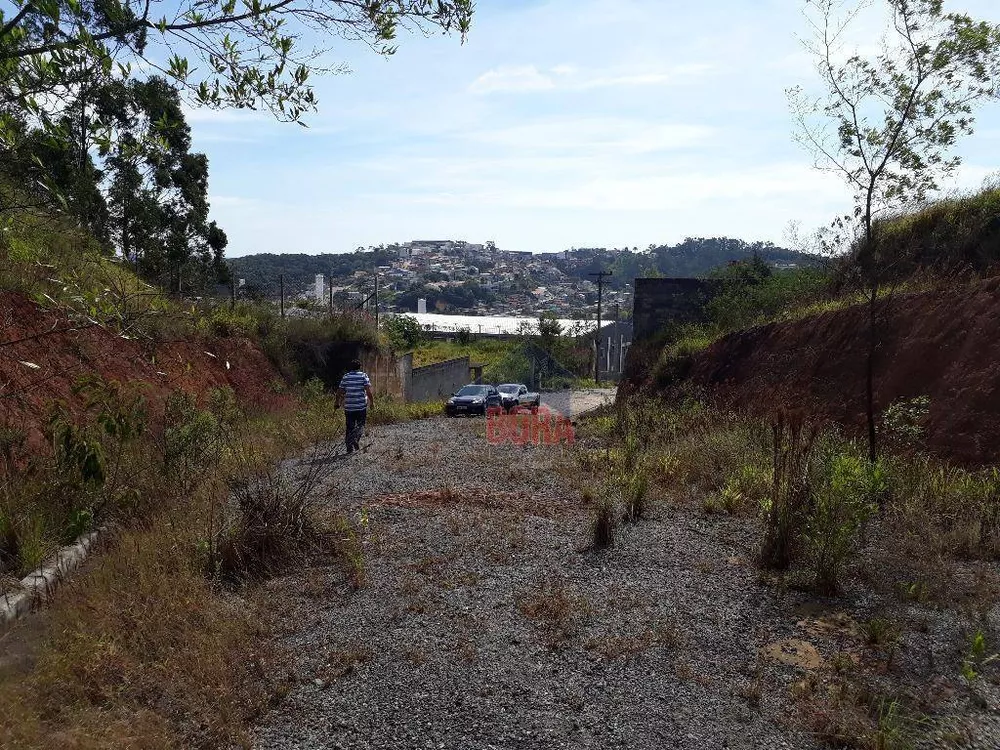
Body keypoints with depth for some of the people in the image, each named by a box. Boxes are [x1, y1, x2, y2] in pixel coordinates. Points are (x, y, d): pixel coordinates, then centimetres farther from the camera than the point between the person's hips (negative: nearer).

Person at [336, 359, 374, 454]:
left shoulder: (345, 377, 7)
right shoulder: (363, 376, 0)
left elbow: (339, 392, 6)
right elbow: (368, 390, -9)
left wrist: (338, 403, 17)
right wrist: (372, 402, -1)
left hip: (348, 407, 2)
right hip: (361, 406, -2)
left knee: (350, 427, 8)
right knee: (361, 425, 10)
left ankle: (350, 448, 6)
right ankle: (356, 439, -16)